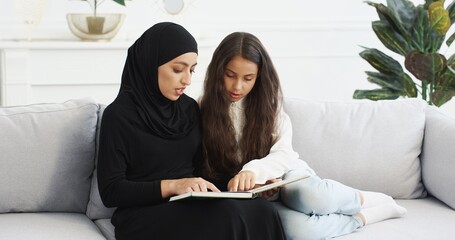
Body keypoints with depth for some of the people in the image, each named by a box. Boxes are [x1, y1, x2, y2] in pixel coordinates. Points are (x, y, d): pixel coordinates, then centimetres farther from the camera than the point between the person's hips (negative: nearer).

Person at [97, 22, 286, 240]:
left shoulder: (189, 108, 12)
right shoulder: (118, 115, -7)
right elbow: (110, 191, -10)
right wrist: (172, 186, -21)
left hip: (190, 206, 6)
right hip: (144, 216, -6)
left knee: (262, 211, -24)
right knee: (227, 216, -33)